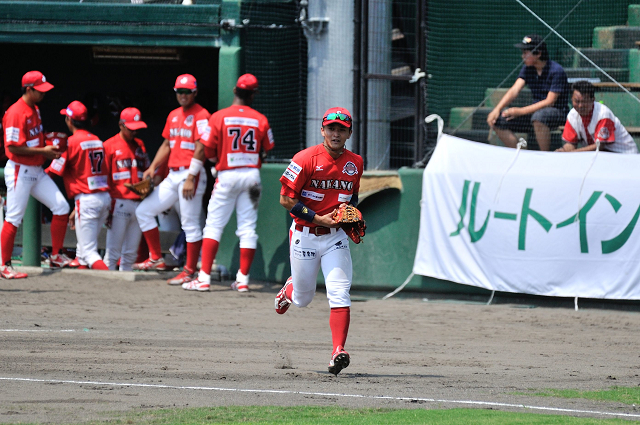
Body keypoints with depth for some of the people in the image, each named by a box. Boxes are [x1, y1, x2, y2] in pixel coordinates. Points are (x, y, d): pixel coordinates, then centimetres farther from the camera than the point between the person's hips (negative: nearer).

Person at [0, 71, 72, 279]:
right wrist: (43, 151, -19)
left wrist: (49, 150, 7)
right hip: (19, 172, -9)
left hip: (37, 171, 9)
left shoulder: (35, 109, 12)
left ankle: (56, 256, 12)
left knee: (61, 206, 3)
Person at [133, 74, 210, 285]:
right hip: (172, 175, 9)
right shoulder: (173, 116, 17)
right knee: (143, 211, 7)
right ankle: (156, 259, 12)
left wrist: (191, 178, -22)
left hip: (191, 174, -9)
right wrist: (152, 167, 9)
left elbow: (201, 149, -15)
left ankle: (189, 272, -1)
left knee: (190, 224, -6)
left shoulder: (201, 116, -8)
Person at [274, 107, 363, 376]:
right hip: (305, 236, -2)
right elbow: (286, 199, -13)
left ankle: (338, 353, -20)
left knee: (339, 294, -15)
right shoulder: (307, 159, -12)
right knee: (303, 298, 12)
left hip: (336, 237, 2)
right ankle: (289, 290, 49)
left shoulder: (355, 163, 4)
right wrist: (319, 219, -18)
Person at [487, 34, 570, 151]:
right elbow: (514, 90, -3)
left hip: (557, 112, -7)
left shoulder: (556, 71, -16)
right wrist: (497, 109, -20)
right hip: (536, 110, 8)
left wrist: (520, 111, -22)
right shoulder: (527, 69, 6)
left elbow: (550, 102, -20)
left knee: (538, 116, -43)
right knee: (497, 120, -7)